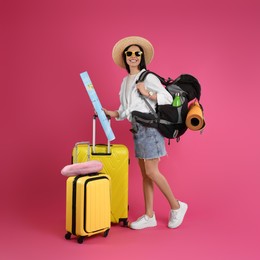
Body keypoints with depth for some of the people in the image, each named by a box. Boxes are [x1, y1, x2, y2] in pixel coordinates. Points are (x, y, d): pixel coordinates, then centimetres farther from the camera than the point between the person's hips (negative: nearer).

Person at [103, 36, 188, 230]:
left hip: (150, 127, -8)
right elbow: (125, 110, 17)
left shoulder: (148, 77, -7)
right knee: (145, 174, 9)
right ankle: (149, 216, 16)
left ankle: (176, 207, 12)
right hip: (137, 129, 8)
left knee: (151, 172, -7)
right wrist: (112, 114, 1)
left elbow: (168, 98, -12)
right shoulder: (126, 80, 15)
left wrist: (147, 93, -19)